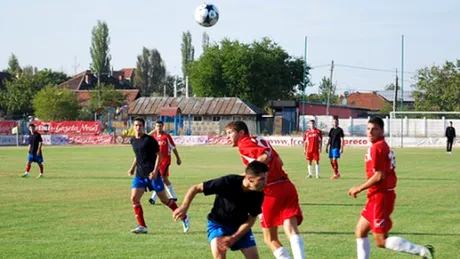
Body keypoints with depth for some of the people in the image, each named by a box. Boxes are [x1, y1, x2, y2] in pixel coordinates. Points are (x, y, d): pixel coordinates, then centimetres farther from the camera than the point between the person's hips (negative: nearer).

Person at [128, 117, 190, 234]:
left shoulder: (149, 140, -10)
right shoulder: (133, 140, 9)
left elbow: (159, 155, -9)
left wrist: (155, 171, -17)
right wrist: (133, 167, 16)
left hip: (152, 174, -6)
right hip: (139, 175, 6)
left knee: (164, 199, 1)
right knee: (134, 198, -10)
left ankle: (184, 218, 18)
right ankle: (142, 226, -4)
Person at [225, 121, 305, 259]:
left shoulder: (244, 143, 0)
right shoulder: (260, 140, 23)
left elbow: (264, 157, -17)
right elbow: (279, 162, 19)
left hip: (271, 191, -6)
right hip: (287, 185, 6)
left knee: (270, 238, 7)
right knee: (292, 230, -8)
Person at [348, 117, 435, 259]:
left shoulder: (376, 147, -17)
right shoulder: (383, 145, 13)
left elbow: (379, 176, -22)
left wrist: (359, 188, -11)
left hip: (380, 197, -10)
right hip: (377, 196, 10)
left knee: (381, 241, -6)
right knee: (360, 231, 15)